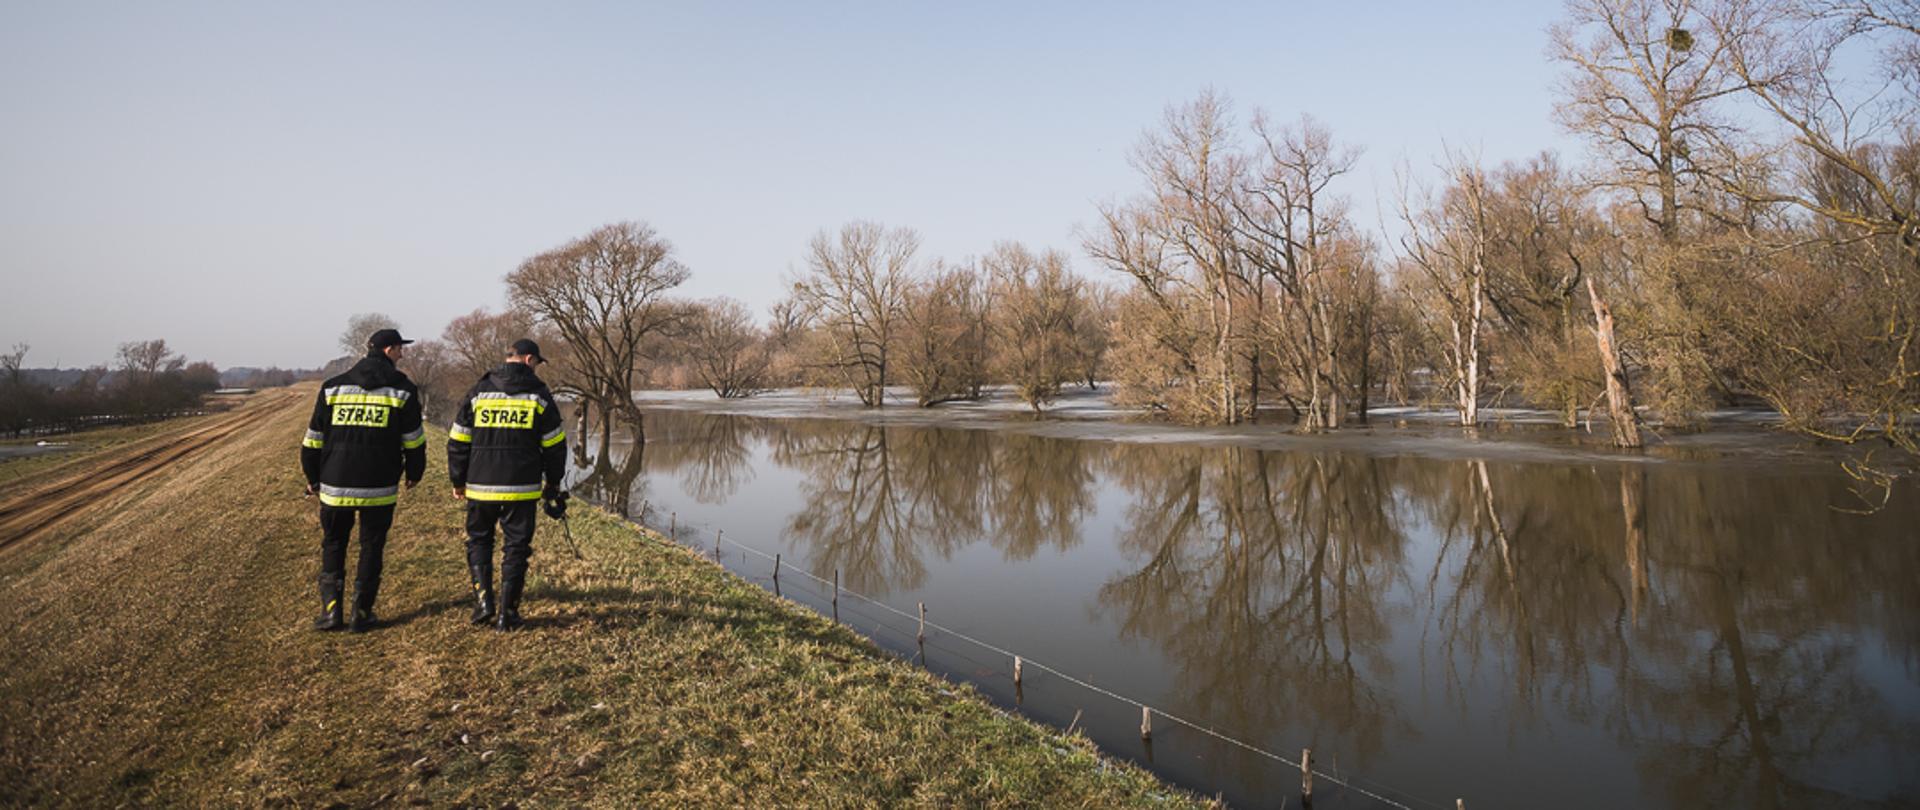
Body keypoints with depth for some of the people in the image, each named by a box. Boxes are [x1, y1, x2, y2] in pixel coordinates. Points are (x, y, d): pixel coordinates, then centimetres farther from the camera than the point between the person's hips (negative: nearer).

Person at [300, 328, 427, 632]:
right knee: (371, 548, 10)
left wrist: (313, 478, 20)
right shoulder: (402, 389, -2)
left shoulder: (332, 387, 4)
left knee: (333, 546, 16)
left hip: (335, 486, 2)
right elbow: (414, 440, 2)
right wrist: (414, 472, 18)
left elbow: (313, 439, 8)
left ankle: (331, 610, 10)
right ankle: (361, 614, 10)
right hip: (380, 489, -2)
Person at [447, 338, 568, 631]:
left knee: (479, 540, 18)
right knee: (515, 546, 7)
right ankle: (507, 613, 7)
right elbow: (554, 446, 3)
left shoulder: (478, 392, 4)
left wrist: (458, 480, 17)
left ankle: (483, 601, 7)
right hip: (522, 487, -1)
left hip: (481, 486, 1)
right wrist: (553, 483, 15)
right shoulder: (539, 395, 0)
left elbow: (457, 442, 7)